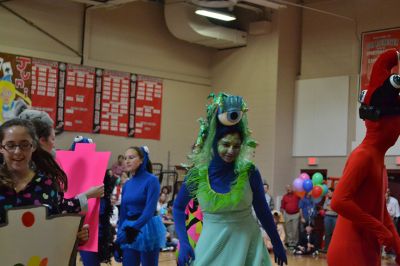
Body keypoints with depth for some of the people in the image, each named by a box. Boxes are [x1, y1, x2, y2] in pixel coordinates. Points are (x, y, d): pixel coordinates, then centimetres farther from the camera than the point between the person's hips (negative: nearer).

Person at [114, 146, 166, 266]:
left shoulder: (151, 180, -9)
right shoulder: (127, 184, 9)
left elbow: (150, 210, -20)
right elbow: (123, 213, 12)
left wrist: (134, 228, -34)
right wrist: (118, 242, 10)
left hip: (147, 230, -6)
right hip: (128, 229, 6)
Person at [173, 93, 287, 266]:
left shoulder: (249, 172, -10)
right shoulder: (197, 175, -9)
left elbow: (262, 210, 3)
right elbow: (178, 208, 6)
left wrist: (277, 244, 10)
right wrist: (183, 243, -4)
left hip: (247, 243, 0)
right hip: (213, 244, 0)